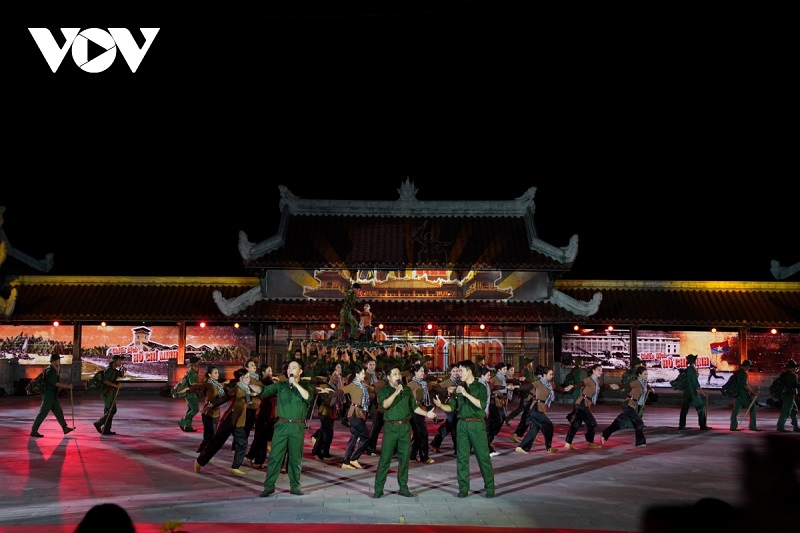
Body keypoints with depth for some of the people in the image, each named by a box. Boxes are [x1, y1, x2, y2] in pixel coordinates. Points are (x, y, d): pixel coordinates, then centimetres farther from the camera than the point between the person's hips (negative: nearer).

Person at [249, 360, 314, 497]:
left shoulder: (305, 386, 5)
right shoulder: (280, 385, 7)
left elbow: (309, 398, -15)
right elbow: (263, 390, -2)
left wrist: (296, 383, -18)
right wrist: (250, 384, -19)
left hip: (297, 426, 0)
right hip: (282, 425, 0)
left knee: (295, 457, 6)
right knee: (275, 456, 0)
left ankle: (295, 486, 16)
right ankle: (269, 486, 6)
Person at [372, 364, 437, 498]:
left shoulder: (407, 390, 9)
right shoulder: (384, 391, -1)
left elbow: (414, 406, 13)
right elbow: (385, 404, -19)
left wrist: (426, 413, 0)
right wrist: (396, 392, -25)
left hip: (405, 427, 3)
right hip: (390, 427, -3)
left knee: (405, 458, 7)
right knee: (385, 458, -3)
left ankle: (403, 488, 17)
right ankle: (378, 489, 3)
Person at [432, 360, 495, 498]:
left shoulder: (480, 387, -3)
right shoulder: (459, 387, 10)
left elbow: (482, 405, -18)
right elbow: (451, 407, 8)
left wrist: (466, 394, -22)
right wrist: (440, 405, -11)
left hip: (477, 424, -4)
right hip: (462, 425, 4)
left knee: (483, 456, -1)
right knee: (462, 457, 5)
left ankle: (490, 487, 7)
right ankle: (463, 488, 12)